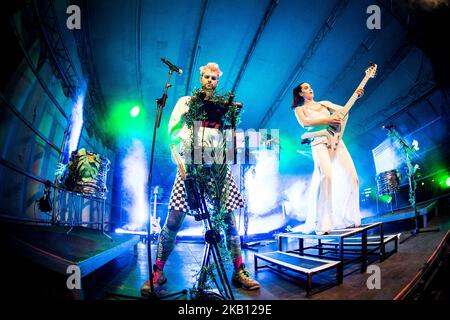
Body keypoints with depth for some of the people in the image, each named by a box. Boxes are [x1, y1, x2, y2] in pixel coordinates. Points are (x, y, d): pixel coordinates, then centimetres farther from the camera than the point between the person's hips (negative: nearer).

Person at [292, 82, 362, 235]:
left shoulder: (324, 103, 29)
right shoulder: (299, 109, 16)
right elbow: (304, 123, -5)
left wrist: (355, 97, 3)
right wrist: (327, 120, -16)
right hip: (319, 142, -5)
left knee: (351, 176, -6)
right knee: (326, 176, -28)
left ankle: (349, 219, 7)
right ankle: (322, 224, -26)